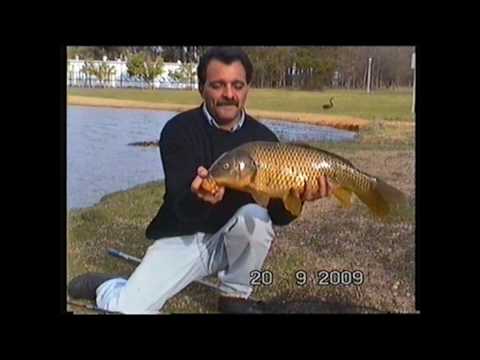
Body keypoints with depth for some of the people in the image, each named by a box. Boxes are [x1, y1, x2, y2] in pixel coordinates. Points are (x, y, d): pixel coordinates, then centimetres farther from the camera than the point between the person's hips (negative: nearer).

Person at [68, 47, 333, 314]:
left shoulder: (262, 137, -8)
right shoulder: (179, 129, -15)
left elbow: (279, 216, -13)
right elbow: (182, 207, -25)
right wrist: (199, 197, -48)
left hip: (236, 238, 2)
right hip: (182, 237, -2)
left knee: (256, 216, -31)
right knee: (129, 309, -19)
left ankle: (236, 296, -6)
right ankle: (105, 286, 19)